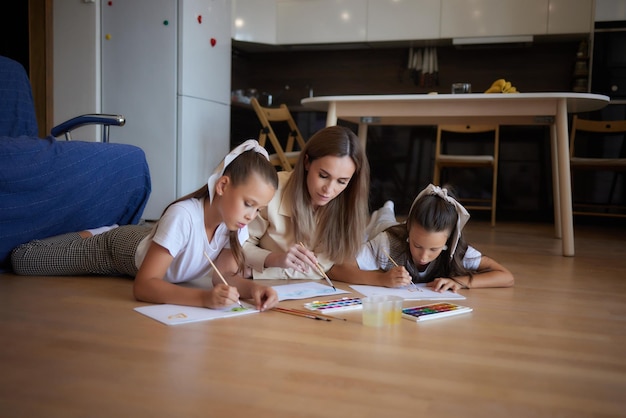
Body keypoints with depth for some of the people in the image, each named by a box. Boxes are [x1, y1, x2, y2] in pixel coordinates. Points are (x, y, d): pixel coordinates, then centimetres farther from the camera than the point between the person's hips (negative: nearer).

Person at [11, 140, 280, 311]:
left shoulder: (236, 221, -26)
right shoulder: (182, 216, -43)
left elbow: (225, 275, -23)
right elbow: (143, 286, -44)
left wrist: (252, 288, -43)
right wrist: (204, 297, -56)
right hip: (114, 248, -4)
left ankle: (100, 233, 44)